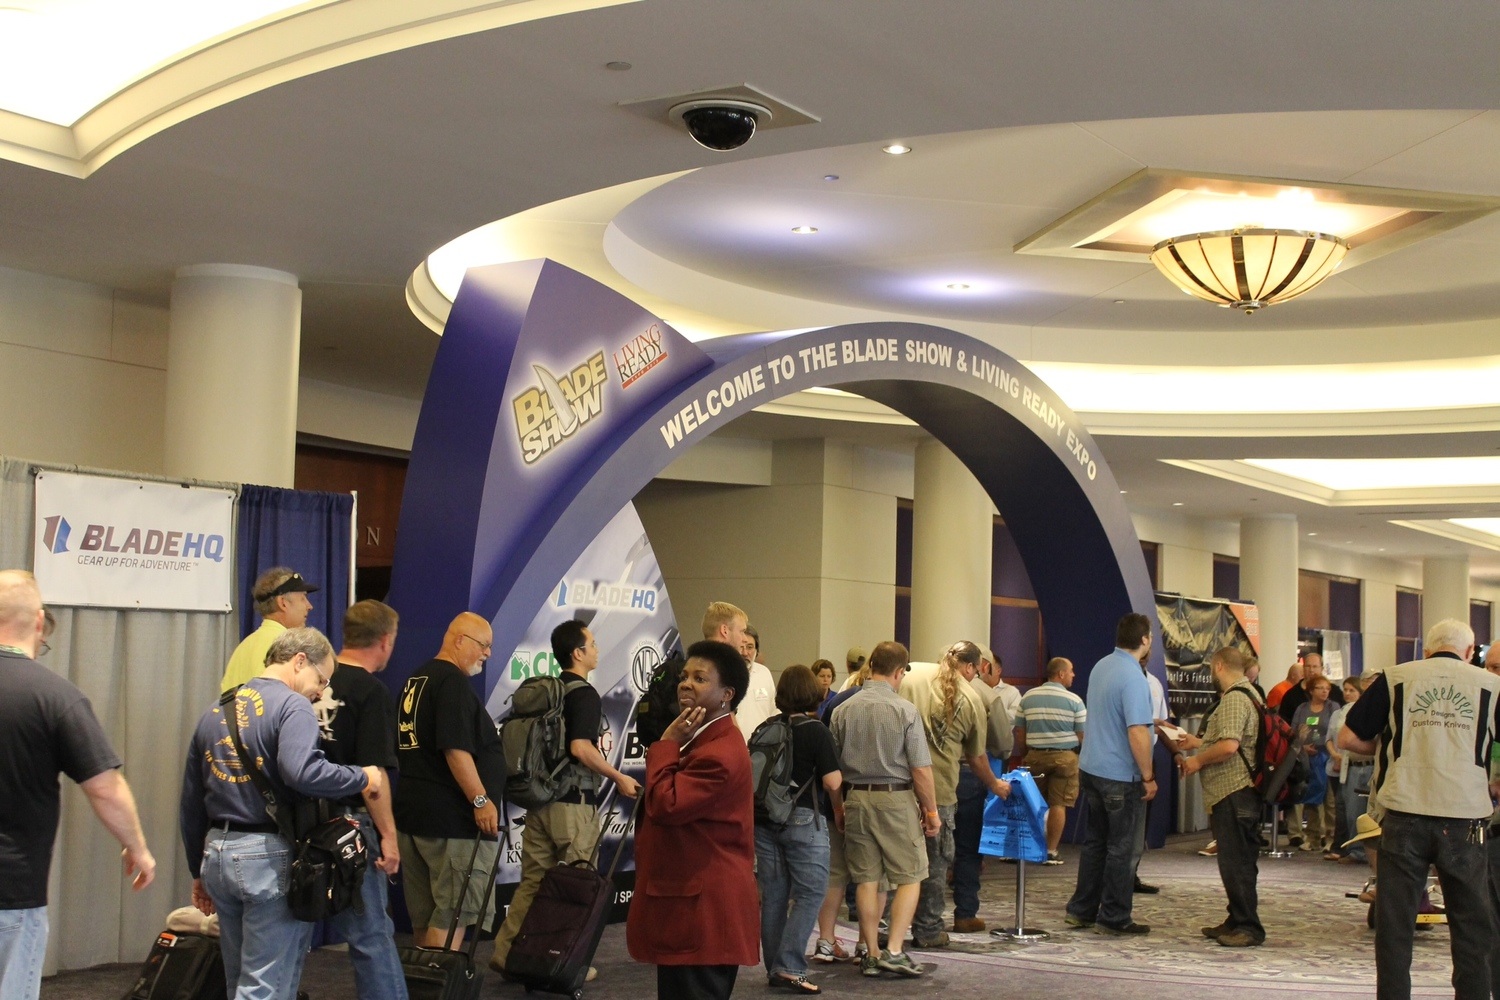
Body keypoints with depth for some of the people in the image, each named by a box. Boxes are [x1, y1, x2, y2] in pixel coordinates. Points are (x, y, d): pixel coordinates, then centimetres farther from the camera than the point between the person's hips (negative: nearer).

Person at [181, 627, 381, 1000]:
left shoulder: (215, 712, 15)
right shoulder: (292, 706, -9)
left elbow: (192, 804, 18)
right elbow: (302, 771, -28)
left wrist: (199, 871, 25)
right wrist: (363, 777, -14)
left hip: (217, 855, 8)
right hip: (270, 857, -8)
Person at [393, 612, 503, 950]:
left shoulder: (415, 681, 18)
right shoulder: (452, 682, -14)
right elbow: (455, 749, -22)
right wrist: (481, 800, -20)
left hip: (412, 809, 10)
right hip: (452, 818, -10)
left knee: (423, 913, 14)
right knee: (452, 912, -7)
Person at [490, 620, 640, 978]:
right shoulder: (584, 694, -13)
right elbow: (581, 747, -23)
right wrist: (620, 778, -14)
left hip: (539, 798, 8)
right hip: (573, 802, -8)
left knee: (533, 880, 11)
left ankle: (506, 951, 10)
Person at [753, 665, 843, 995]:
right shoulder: (816, 731, -10)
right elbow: (833, 782, -12)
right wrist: (838, 811, 6)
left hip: (765, 820, 5)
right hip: (803, 819, -5)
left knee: (773, 894, 12)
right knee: (810, 893, 1)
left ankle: (775, 969, 18)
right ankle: (789, 968, -8)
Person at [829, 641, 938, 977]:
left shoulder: (843, 710, 2)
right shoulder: (905, 710, -10)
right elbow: (921, 769, -10)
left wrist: (839, 807, 18)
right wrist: (931, 811, 0)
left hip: (856, 798, 4)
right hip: (897, 798, -4)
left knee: (866, 879, 9)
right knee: (909, 877, 5)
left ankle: (871, 954, 12)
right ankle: (894, 951, -4)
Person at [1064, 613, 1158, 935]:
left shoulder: (1100, 667, 7)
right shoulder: (1133, 678, -20)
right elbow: (1137, 733, -24)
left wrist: (1154, 723, 23)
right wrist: (1148, 777, -16)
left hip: (1090, 769, 8)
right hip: (1121, 775, -8)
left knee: (1096, 841, 17)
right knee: (1123, 848, 3)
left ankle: (1081, 910, 21)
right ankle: (1114, 917, 9)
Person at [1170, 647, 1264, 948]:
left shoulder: (1234, 698, -15)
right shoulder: (1248, 693, 19)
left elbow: (1228, 746, -25)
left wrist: (1198, 760, -11)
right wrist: (1198, 743, 31)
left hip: (1233, 792, -11)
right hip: (1236, 791, 11)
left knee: (1236, 862, -7)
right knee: (1236, 861, 15)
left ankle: (1248, 927, -3)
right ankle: (1237, 921, 21)